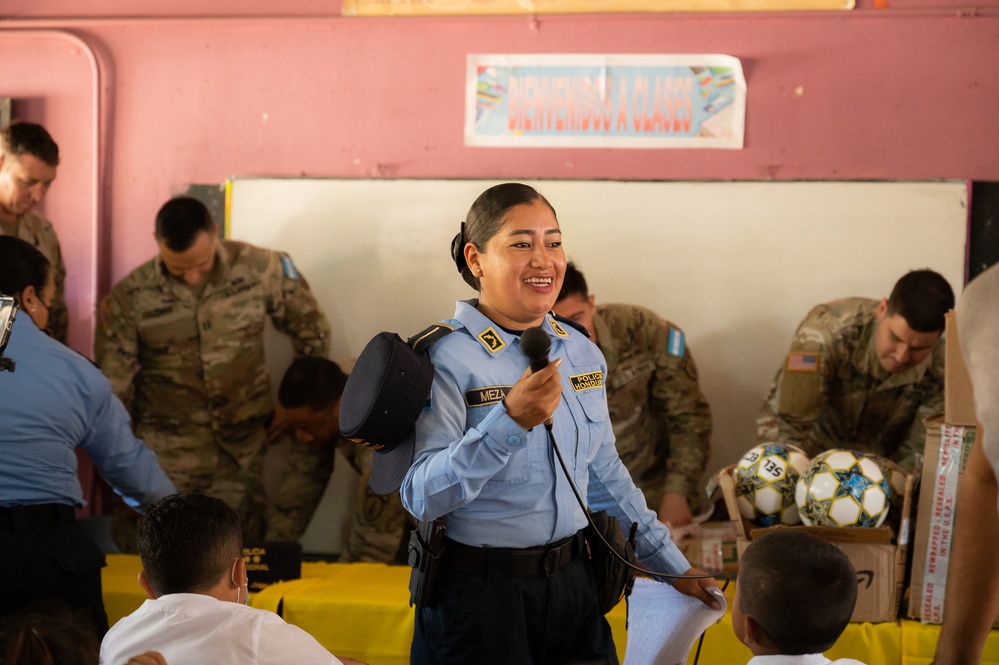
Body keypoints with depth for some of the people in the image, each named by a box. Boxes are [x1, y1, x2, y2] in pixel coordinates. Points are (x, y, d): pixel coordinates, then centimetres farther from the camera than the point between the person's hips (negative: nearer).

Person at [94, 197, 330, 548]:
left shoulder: (260, 268, -9)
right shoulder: (130, 297, -11)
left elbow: (310, 328, 5)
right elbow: (111, 386, -3)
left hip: (241, 449, 1)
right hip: (165, 456, -1)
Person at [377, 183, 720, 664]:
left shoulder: (582, 354, 7)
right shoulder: (444, 358, -14)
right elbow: (422, 497, -23)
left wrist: (671, 565, 20)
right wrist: (511, 421, -33)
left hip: (571, 585, 6)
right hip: (478, 595, -5)